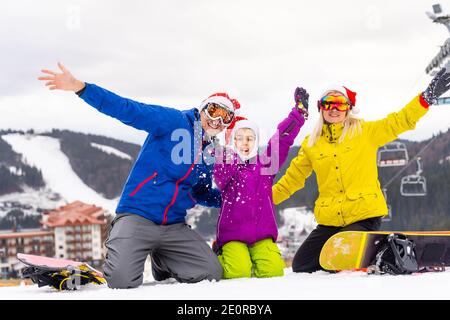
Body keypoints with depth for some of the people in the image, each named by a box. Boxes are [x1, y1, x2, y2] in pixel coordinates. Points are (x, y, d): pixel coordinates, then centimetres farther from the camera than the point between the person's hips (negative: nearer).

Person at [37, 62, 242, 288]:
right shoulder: (173, 121, -5)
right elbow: (128, 110, -16)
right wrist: (80, 88, -28)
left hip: (174, 227, 6)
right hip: (137, 217, -6)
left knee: (212, 273, -11)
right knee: (122, 281, -25)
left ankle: (161, 262, 18)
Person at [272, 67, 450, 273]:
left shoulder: (366, 132, 3)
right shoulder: (311, 144, 10)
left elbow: (400, 121, -4)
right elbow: (292, 178, 16)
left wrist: (428, 97, -15)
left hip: (364, 216, -5)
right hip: (329, 221, 5)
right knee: (300, 266, 5)